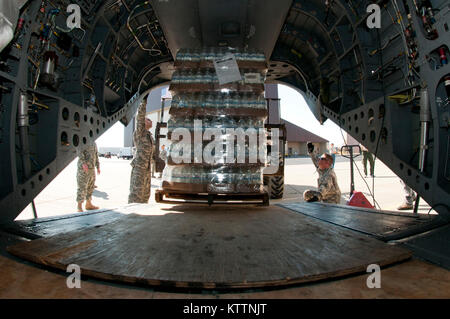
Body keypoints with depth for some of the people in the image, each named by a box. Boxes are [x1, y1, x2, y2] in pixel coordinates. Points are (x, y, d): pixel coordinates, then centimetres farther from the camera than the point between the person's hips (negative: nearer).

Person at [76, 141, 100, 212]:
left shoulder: (94, 142, 17)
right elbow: (79, 151, -18)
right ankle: (79, 206, 0)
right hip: (83, 168, -7)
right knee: (82, 187, -6)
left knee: (91, 186, 11)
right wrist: (83, 163, -29)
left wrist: (98, 166, 16)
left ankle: (88, 204, 20)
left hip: (92, 168, 7)